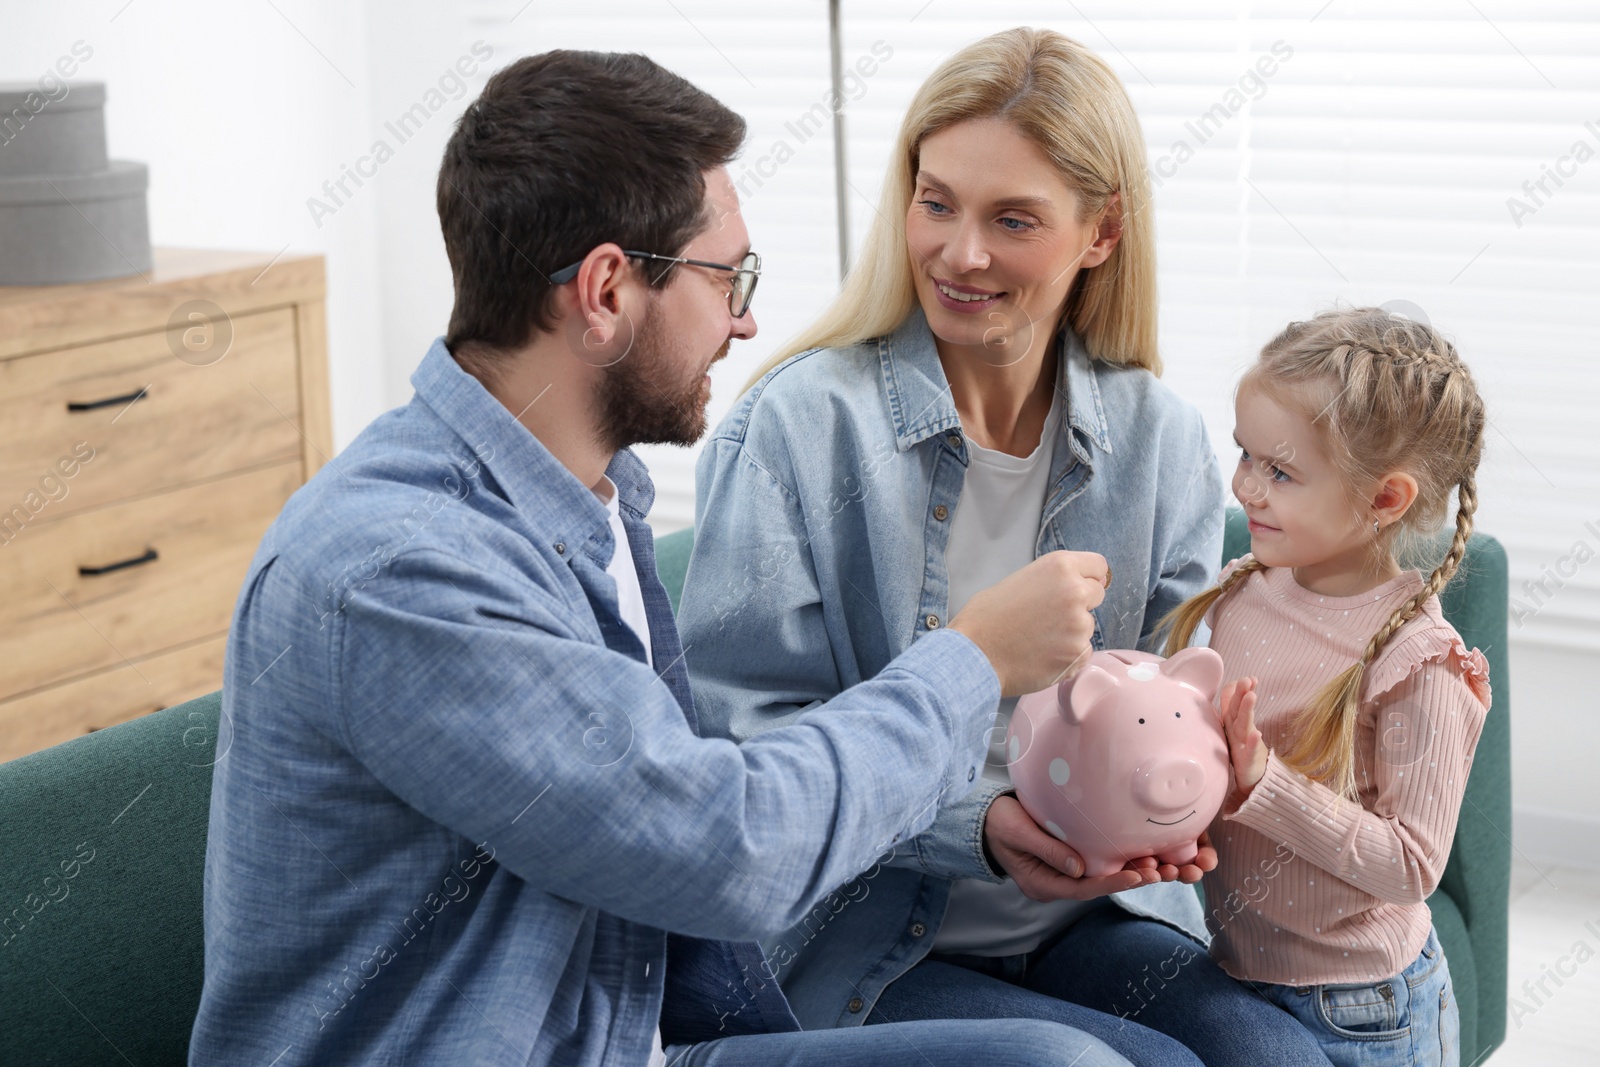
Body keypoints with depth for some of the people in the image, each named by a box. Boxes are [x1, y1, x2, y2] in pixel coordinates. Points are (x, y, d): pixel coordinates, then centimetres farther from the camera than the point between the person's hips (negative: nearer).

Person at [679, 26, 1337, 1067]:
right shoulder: (795, 424, -10)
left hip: (1090, 919, 4)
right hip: (867, 939, -4)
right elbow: (753, 734, -11)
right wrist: (974, 830, -24)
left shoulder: (1162, 441, 3)